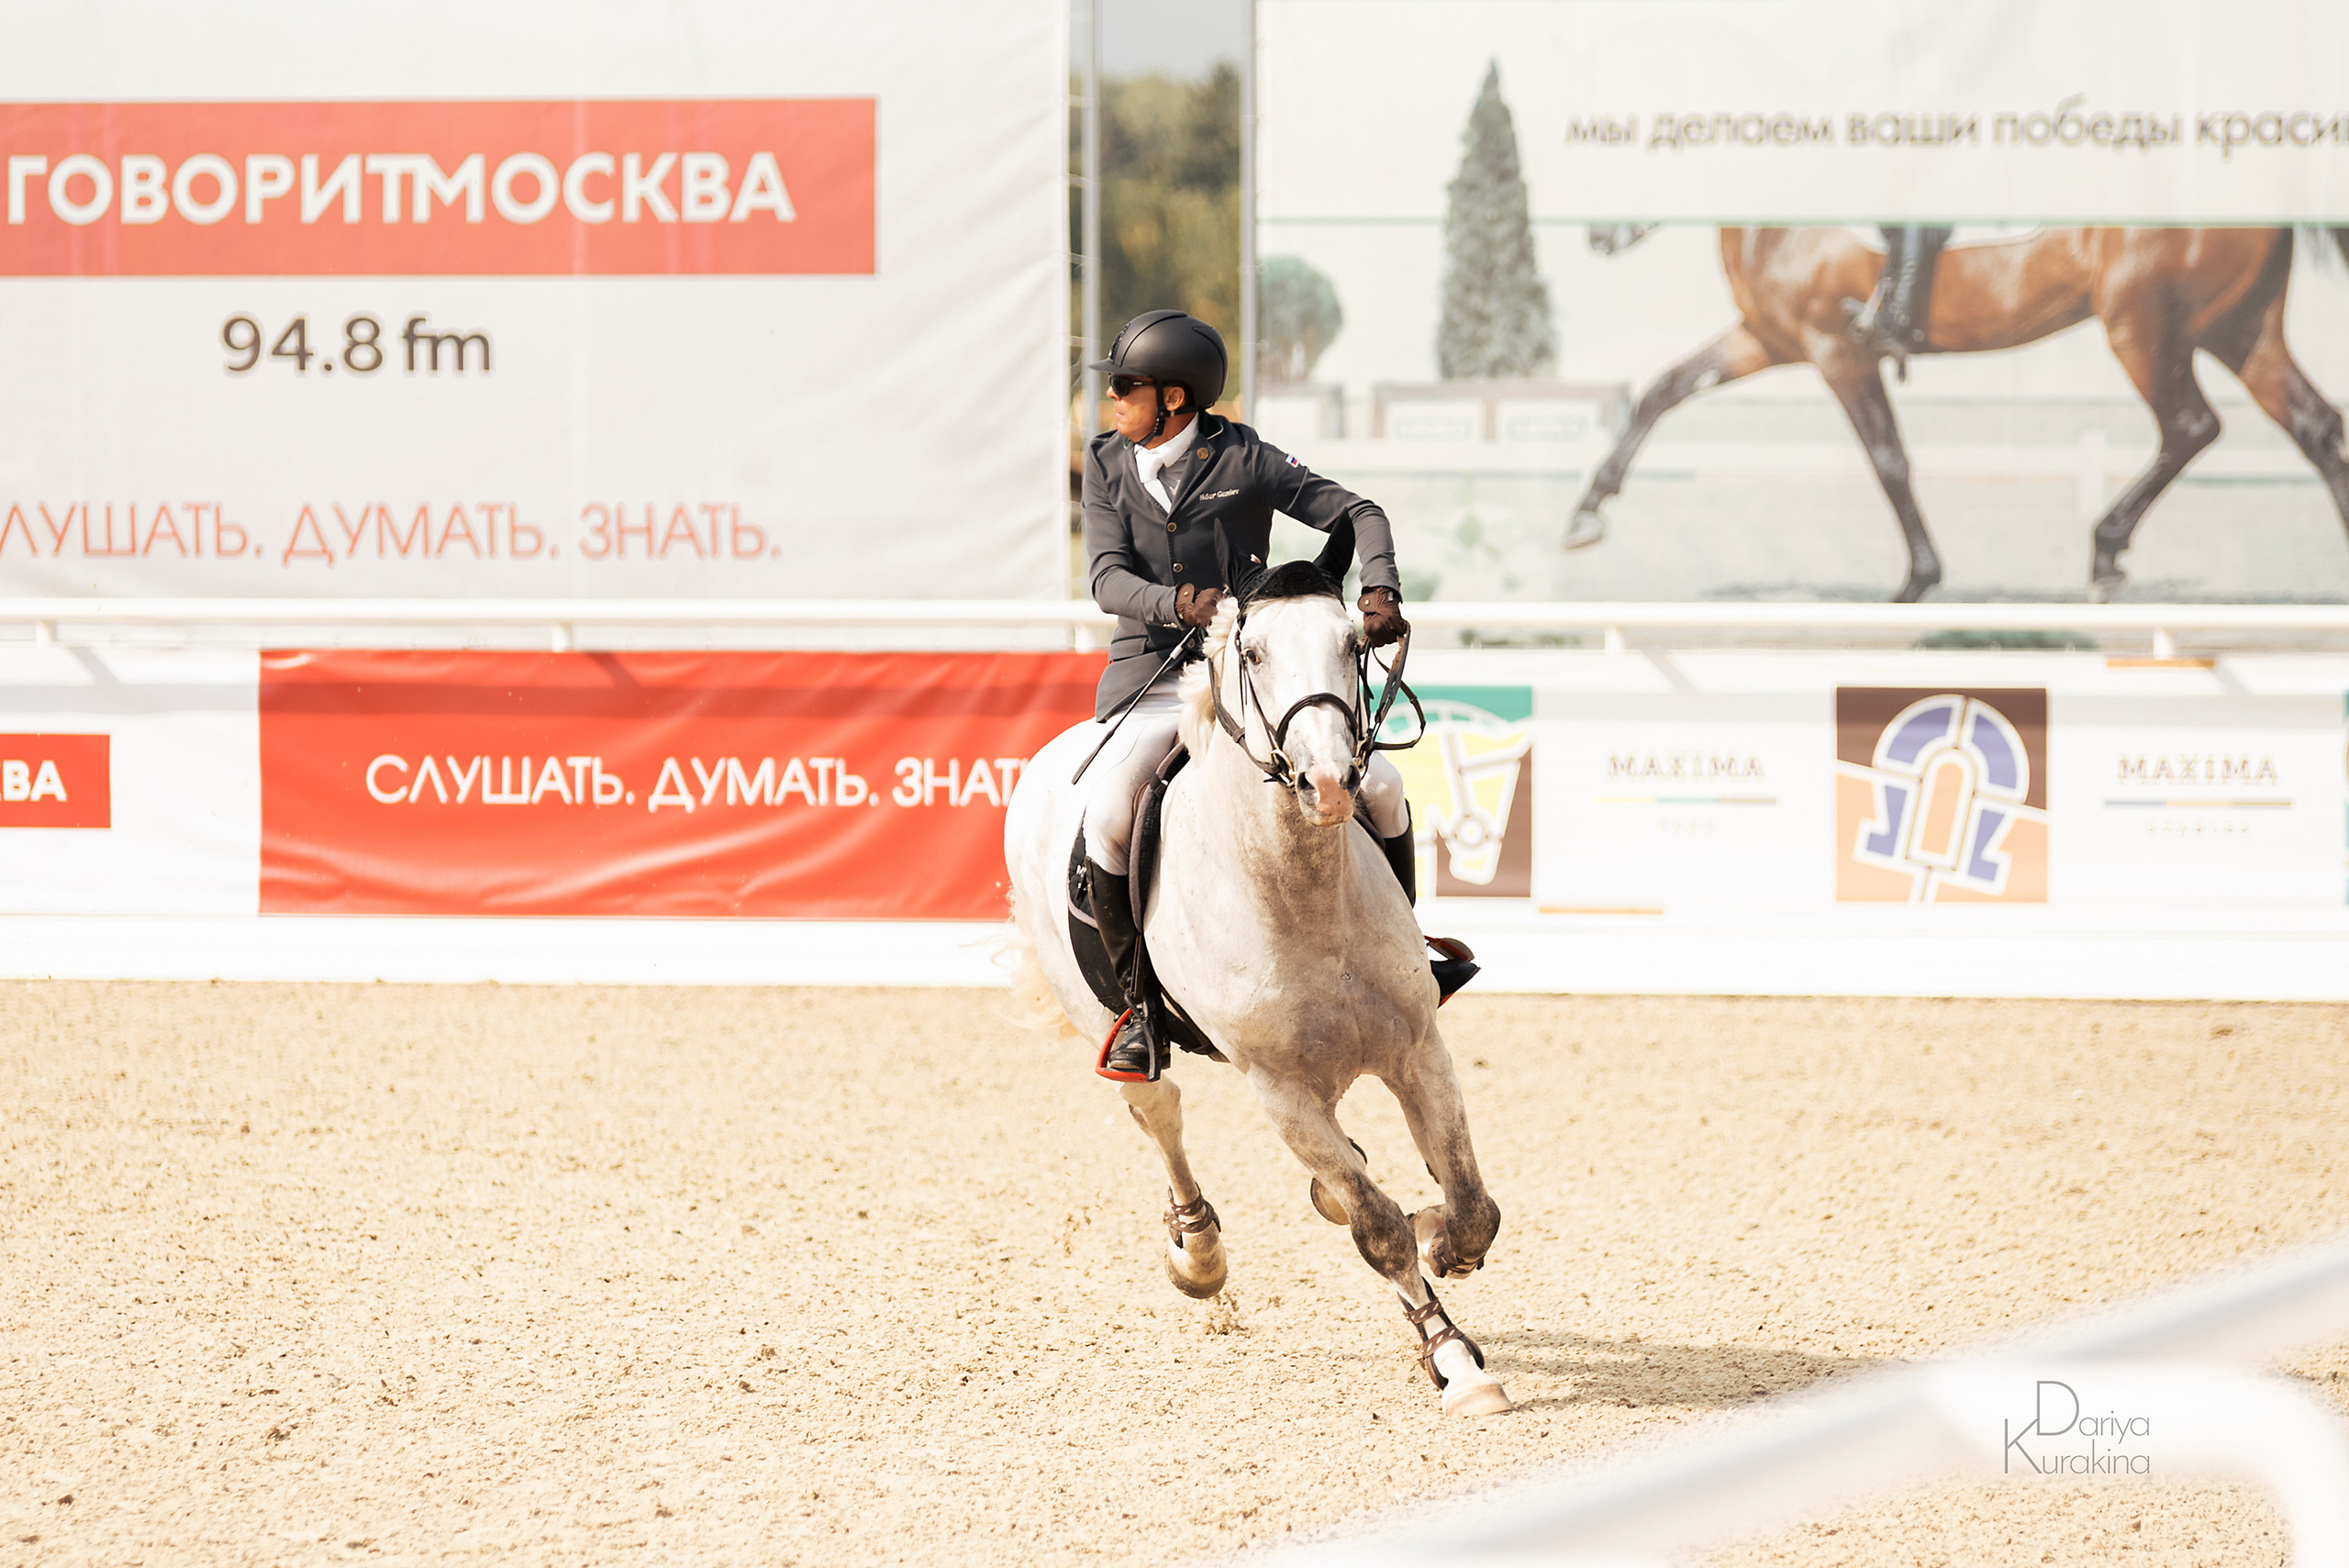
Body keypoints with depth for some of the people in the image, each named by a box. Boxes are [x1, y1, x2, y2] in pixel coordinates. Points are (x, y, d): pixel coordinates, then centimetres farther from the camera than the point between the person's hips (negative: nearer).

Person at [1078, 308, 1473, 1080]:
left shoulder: (1244, 458, -4)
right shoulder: (1107, 465, 2)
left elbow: (1358, 515, -2)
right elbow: (1108, 579, -8)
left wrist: (1380, 591, -22)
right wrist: (1180, 603, -29)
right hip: (1150, 675, 0)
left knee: (1379, 785, -12)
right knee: (1109, 814, -28)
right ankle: (1137, 1000, -11)